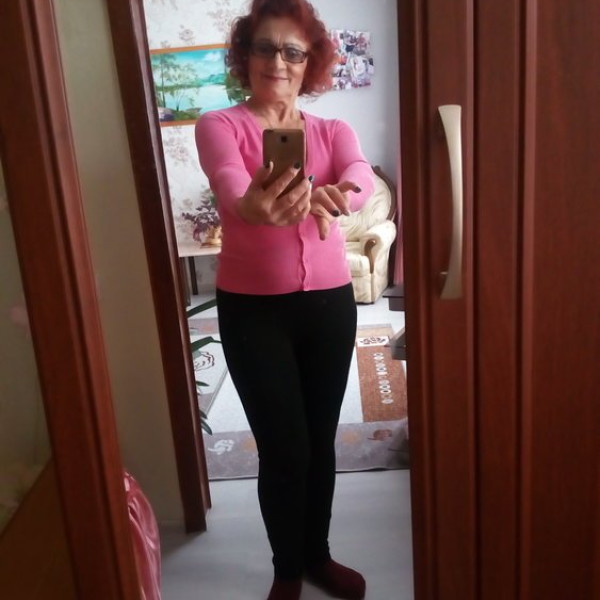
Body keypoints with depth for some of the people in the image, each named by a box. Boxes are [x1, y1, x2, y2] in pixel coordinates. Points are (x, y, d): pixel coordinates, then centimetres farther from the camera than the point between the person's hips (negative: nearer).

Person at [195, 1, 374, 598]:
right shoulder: (218, 126, -3)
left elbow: (363, 177, -16)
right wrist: (253, 207, -50)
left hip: (330, 302, 3)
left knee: (321, 439, 14)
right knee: (283, 448, 1)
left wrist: (337, 196, -41)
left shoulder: (333, 131, 7)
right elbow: (230, 187, -26)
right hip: (253, 308, -3)